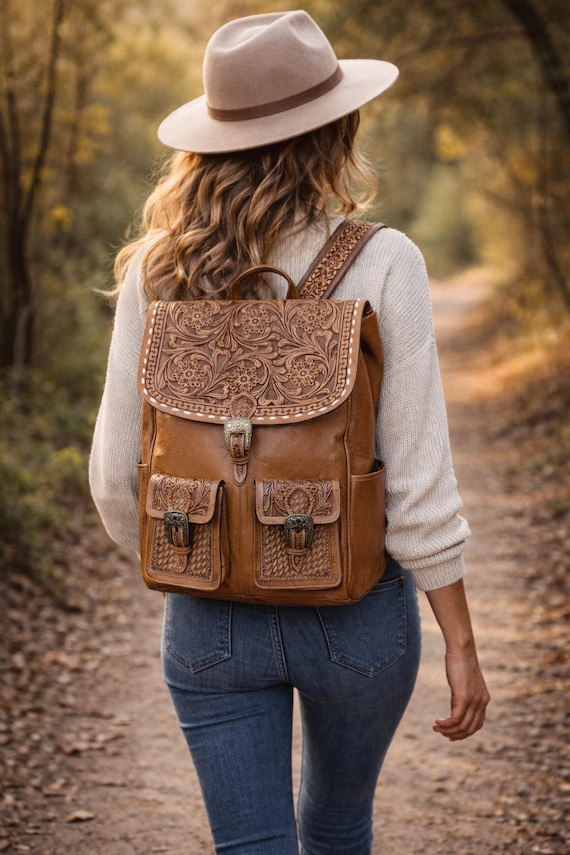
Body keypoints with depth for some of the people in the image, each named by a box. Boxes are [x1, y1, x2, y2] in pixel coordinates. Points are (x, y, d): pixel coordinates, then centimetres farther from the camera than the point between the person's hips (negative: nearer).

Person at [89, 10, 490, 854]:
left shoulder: (157, 268, -6)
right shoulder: (381, 264, -14)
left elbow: (117, 476, -2)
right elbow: (419, 480, -14)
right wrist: (461, 641, -5)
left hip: (210, 619, 1)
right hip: (355, 614, -1)